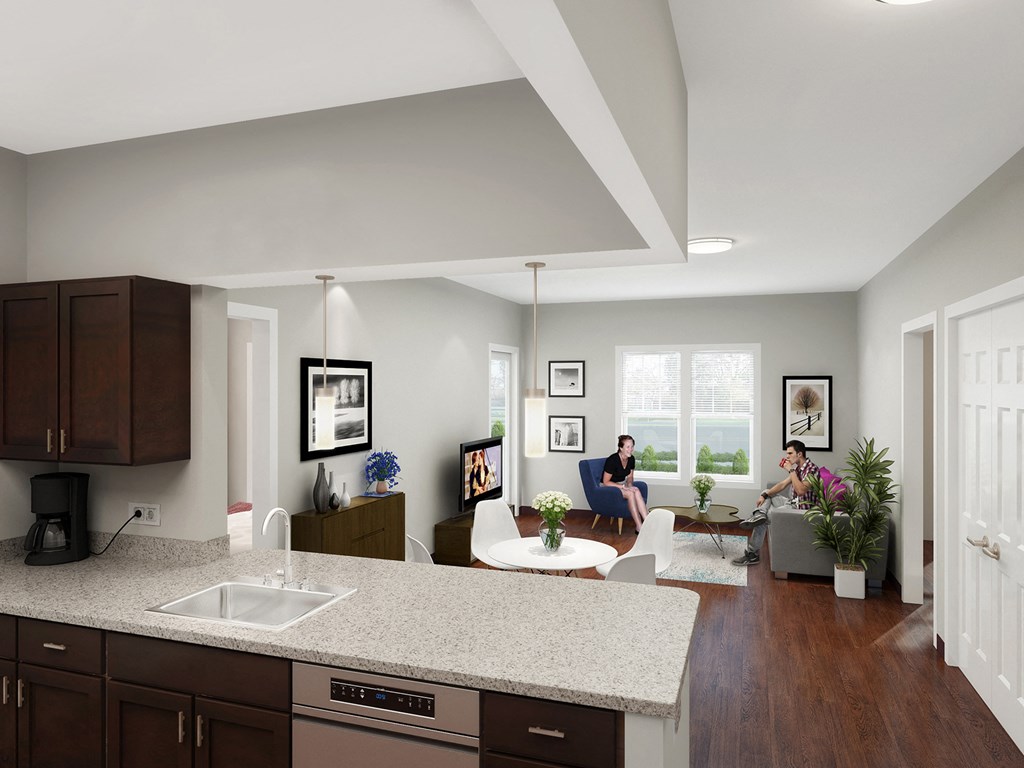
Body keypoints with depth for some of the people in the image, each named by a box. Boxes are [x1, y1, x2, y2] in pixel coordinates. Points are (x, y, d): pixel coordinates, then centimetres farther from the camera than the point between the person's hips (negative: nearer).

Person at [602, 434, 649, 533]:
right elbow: (605, 482, -20)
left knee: (636, 491, -27)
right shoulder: (612, 460, -23)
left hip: (622, 485, 6)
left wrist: (629, 484, -10)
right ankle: (639, 527, -31)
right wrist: (624, 487, -25)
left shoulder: (631, 459, -2)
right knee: (630, 493, -32)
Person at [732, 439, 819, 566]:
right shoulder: (798, 467, 9)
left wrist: (791, 471, -25)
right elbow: (783, 484, 9)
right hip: (793, 503, 10)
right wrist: (765, 495, -2)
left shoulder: (812, 469, -19)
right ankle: (760, 514, -19)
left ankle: (753, 554, -3)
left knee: (764, 518, -13)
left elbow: (801, 490, -32)